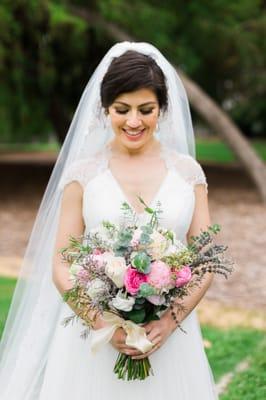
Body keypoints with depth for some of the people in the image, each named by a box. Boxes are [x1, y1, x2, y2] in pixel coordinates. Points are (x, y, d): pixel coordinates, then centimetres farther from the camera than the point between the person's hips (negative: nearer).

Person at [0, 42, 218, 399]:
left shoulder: (188, 172, 1)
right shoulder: (82, 174, -2)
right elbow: (61, 267, -3)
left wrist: (171, 320, -14)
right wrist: (103, 323, -16)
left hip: (168, 336, 1)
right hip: (96, 337, -1)